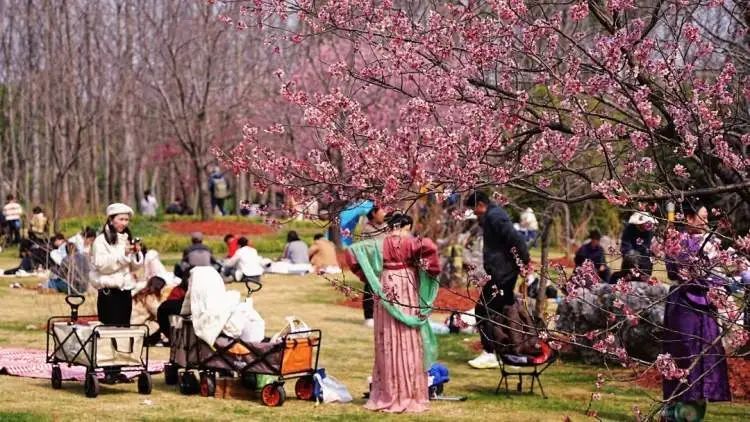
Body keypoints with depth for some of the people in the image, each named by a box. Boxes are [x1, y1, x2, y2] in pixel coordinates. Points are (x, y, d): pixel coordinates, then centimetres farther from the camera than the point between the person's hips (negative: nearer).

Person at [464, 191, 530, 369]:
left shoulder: (494, 216, -15)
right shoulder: (491, 216, 18)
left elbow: (515, 239, -25)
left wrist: (524, 262, -21)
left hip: (500, 273, -10)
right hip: (504, 272, 10)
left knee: (483, 311, -7)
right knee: (502, 311, 15)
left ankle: (489, 354, -6)